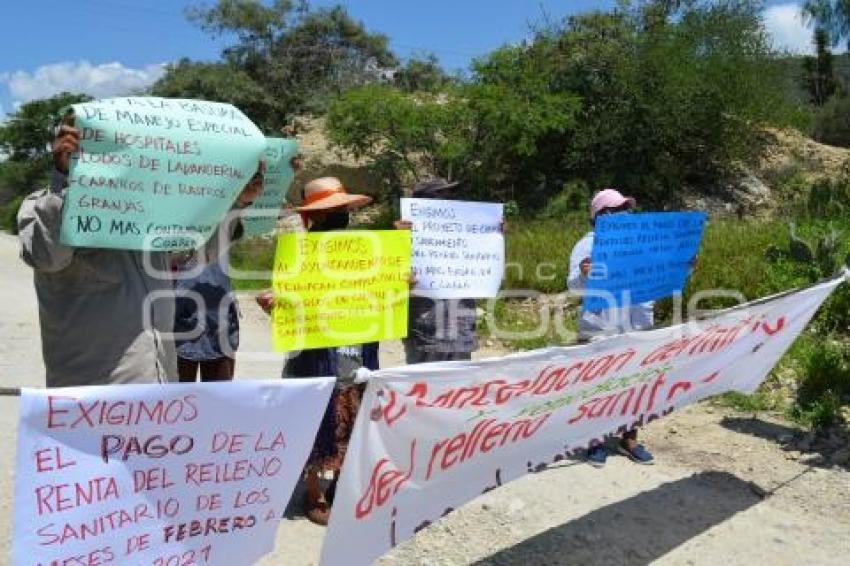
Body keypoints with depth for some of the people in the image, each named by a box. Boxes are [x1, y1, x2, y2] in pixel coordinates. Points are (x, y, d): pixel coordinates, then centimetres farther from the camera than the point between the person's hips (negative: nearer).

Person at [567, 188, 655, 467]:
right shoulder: (588, 244, 1)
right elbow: (574, 285, -9)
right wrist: (583, 274, -33)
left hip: (638, 328, 4)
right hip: (599, 329, -4)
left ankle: (629, 439, 23)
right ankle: (596, 441, 14)